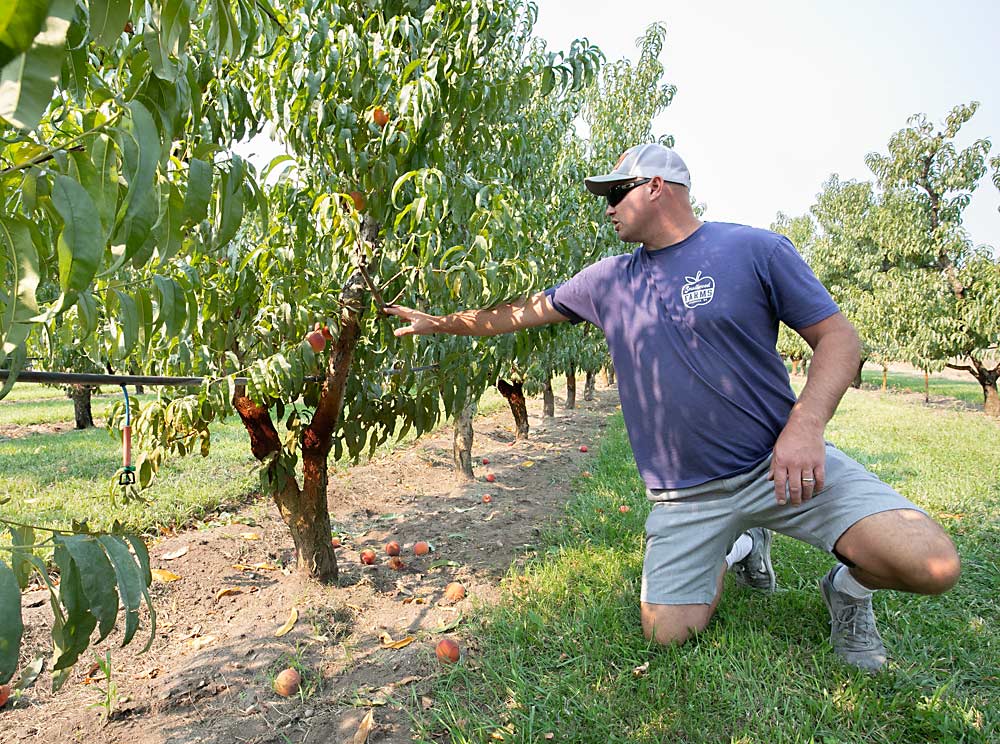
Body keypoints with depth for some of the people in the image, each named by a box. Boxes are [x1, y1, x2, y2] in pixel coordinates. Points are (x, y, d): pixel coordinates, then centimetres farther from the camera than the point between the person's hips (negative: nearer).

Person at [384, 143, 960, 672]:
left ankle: (851, 587, 15)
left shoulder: (756, 249, -3)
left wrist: (805, 426, -19)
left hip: (779, 466, -3)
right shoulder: (607, 281, 9)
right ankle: (737, 551, 25)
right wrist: (438, 322, 18)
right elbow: (526, 312, 17)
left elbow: (839, 337, -4)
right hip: (686, 494, 4)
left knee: (932, 566, -20)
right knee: (667, 632, -3)